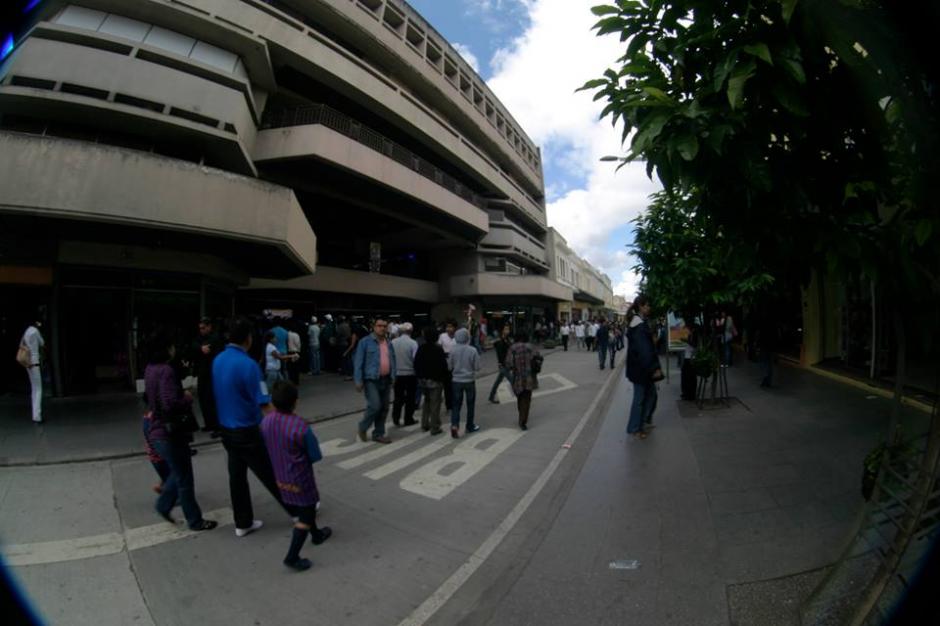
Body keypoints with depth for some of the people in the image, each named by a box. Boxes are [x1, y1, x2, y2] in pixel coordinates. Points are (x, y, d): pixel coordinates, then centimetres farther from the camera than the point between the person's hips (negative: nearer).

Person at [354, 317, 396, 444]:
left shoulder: (388, 343, 12)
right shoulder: (365, 342, -6)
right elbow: (358, 362, -8)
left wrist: (393, 377, 10)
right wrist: (358, 381, -13)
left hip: (386, 380, 6)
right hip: (371, 379, -6)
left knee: (384, 408, 9)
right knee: (375, 406, -15)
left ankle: (378, 434, 22)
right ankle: (363, 427, 11)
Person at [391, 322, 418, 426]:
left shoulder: (393, 342, -4)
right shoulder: (413, 343, -13)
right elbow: (415, 358, -17)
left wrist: (393, 369, 11)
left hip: (397, 374, 3)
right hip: (410, 374, -3)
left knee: (398, 397, 15)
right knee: (410, 397, 10)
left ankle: (396, 418, 10)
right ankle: (408, 419, 17)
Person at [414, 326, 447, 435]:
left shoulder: (421, 348, 2)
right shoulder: (438, 349, -16)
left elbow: (416, 364, 7)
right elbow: (443, 366, -16)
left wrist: (419, 376, 15)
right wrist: (444, 379, -3)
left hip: (423, 379, 6)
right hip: (435, 380, -6)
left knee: (426, 401, 21)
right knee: (435, 404, 1)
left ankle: (425, 425, 25)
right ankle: (435, 428, 4)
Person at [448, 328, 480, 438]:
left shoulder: (453, 351, -8)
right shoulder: (472, 350, -13)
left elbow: (449, 367, 1)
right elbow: (477, 367, -8)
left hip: (456, 381, 1)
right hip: (469, 381, -1)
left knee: (456, 404, 7)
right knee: (470, 404, 15)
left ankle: (454, 425, -11)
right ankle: (470, 426, 25)